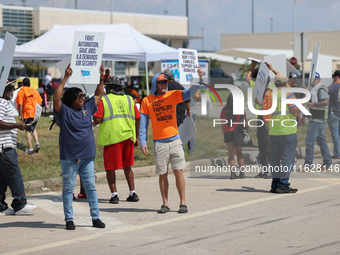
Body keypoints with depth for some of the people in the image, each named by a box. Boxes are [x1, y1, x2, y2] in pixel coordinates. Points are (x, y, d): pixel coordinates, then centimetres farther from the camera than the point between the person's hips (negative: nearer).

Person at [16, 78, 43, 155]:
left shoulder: (21, 91, -2)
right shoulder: (35, 91, 11)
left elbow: (20, 104, -9)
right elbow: (40, 103, 11)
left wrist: (20, 115, -3)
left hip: (27, 114, -4)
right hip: (36, 113, 4)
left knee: (28, 130, 1)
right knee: (33, 128, 23)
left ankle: (30, 149, -5)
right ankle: (37, 142, 3)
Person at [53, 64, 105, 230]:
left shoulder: (87, 108, 10)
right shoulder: (64, 111, -6)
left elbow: (99, 95, 22)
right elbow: (56, 97, -22)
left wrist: (101, 78, 11)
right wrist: (66, 78, -23)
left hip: (87, 156, 5)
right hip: (69, 157, -5)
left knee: (91, 187, 6)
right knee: (68, 188, 2)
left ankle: (95, 218, 11)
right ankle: (69, 220, 7)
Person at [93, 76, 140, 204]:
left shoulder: (104, 100, -3)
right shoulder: (129, 100, 10)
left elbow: (97, 120, -12)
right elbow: (137, 119, 10)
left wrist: (94, 116, 11)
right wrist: (136, 137, 18)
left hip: (112, 138, -4)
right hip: (128, 137, 5)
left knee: (110, 168, 3)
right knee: (127, 166, 17)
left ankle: (114, 194, -5)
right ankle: (132, 193, 15)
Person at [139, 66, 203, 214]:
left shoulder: (173, 95, 5)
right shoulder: (147, 101, 4)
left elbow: (190, 93, -10)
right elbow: (143, 124, 5)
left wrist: (198, 79, -27)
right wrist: (143, 142, -2)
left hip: (175, 140, 0)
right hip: (159, 143, 0)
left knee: (178, 172, -2)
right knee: (162, 174, 5)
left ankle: (183, 203, 4)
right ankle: (165, 204, 13)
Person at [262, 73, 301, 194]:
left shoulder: (269, 94, 10)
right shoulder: (288, 94, -8)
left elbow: (266, 116, 12)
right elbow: (295, 112, -13)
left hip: (273, 133, 6)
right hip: (287, 132, -6)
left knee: (275, 159, 12)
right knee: (287, 159, -3)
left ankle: (275, 184, 13)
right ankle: (283, 185, -9)